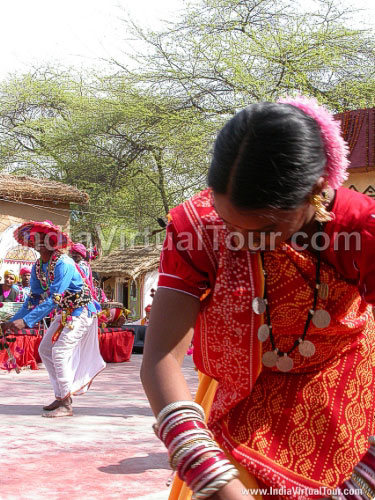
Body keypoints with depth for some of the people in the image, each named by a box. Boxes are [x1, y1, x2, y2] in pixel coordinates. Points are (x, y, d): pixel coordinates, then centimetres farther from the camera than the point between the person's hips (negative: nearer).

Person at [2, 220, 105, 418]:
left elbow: (54, 299, -31)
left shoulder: (63, 264, -26)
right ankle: (61, 396, 16)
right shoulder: (37, 267, 2)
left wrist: (25, 321, -35)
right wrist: (14, 321, -3)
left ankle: (66, 405, -11)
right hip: (64, 313, 9)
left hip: (81, 311, -9)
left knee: (60, 351, -17)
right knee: (45, 349, 7)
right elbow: (34, 298, 8)